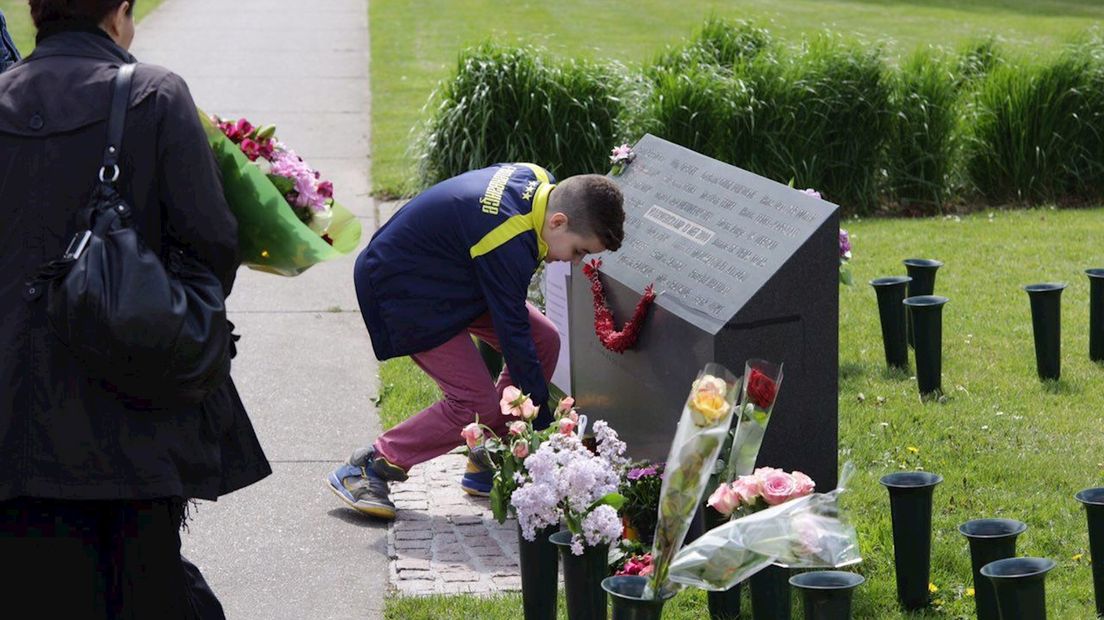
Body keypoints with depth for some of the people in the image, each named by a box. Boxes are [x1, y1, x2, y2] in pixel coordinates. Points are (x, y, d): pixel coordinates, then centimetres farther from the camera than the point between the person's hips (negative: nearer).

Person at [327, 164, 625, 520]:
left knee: (545, 341, 1)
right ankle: (366, 468, -4)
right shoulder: (508, 244, -34)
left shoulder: (540, 181, -8)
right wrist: (543, 420, -20)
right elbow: (512, 333, -27)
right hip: (401, 288, -10)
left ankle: (488, 465, 9)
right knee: (477, 405, -16)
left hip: (446, 274, 10)